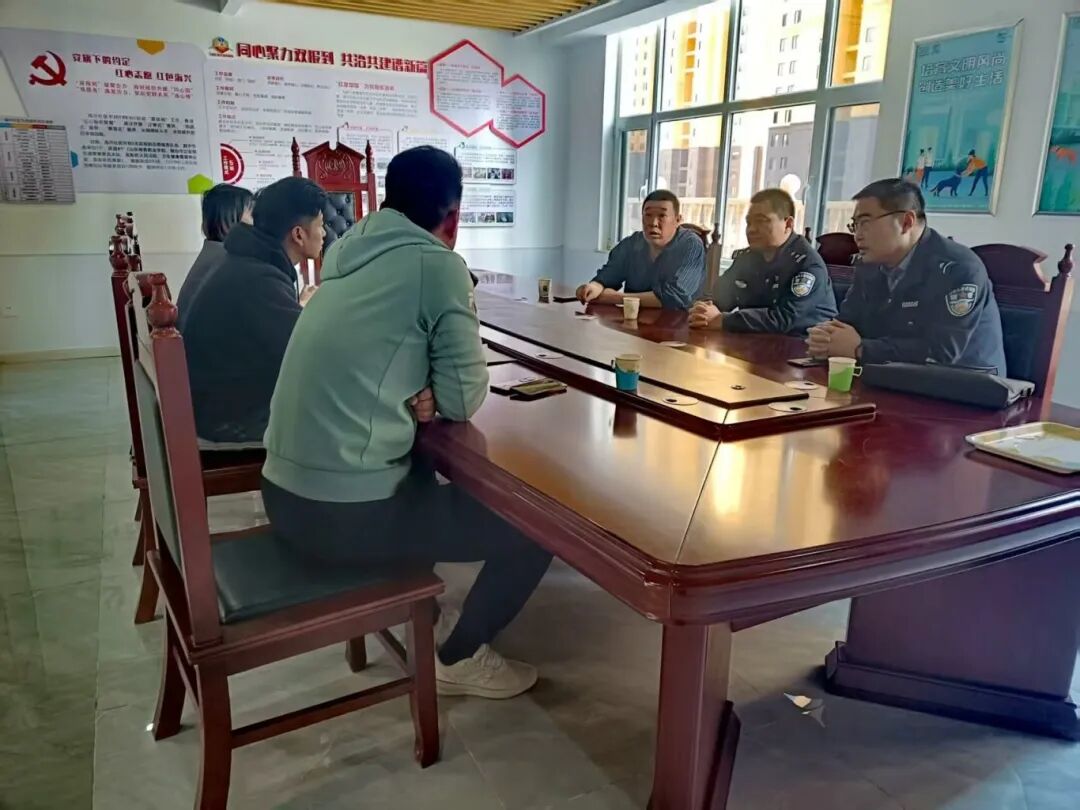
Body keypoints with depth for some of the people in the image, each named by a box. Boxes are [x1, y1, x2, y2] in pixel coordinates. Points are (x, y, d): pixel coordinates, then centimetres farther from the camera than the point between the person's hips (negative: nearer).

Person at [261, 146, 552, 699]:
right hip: (345, 513, -8)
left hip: (284, 492, 8)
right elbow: (464, 398, -8)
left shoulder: (349, 250, 9)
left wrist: (412, 395, 4)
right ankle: (458, 657, 21)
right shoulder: (438, 264, -11)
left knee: (421, 467, 34)